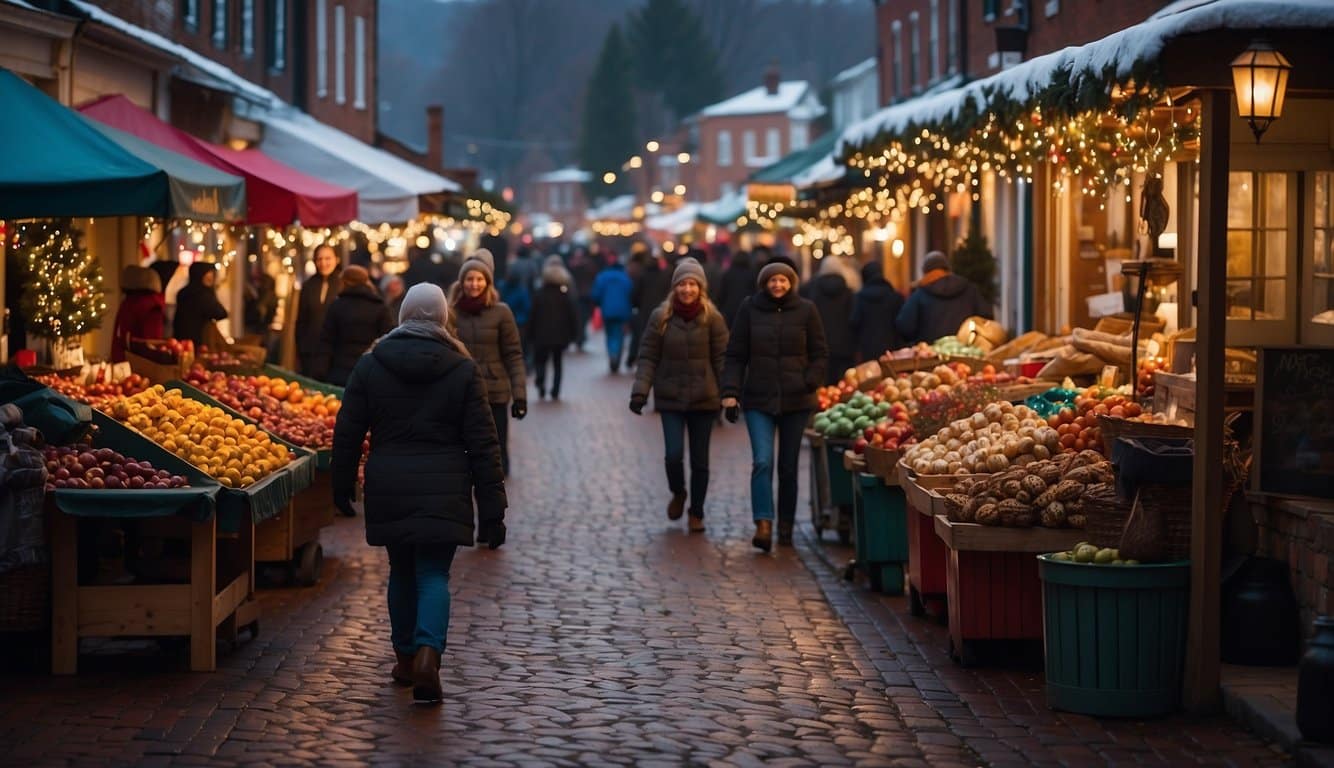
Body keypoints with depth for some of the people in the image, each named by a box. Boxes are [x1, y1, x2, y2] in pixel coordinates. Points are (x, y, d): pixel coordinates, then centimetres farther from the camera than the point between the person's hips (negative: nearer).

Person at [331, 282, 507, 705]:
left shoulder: (370, 365, 2)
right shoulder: (463, 370, -2)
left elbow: (348, 432, 6)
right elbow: (482, 444, -2)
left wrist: (342, 486, 18)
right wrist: (492, 509, 1)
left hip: (388, 487, 2)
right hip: (443, 490, -2)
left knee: (401, 571, 17)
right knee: (434, 575, -1)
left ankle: (405, 658, 25)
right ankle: (428, 654, -21)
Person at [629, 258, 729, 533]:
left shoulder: (712, 319, -2)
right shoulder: (660, 317, -1)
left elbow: (722, 360, -1)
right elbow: (648, 357, 0)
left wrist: (728, 396, -5)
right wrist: (640, 391, -10)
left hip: (703, 399, 0)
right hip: (670, 399, 0)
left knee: (700, 460, 6)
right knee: (674, 454, -9)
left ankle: (697, 513, 21)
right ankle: (677, 494, 22)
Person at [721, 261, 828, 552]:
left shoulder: (806, 310, 3)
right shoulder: (750, 309, 2)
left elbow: (820, 354, 7)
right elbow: (736, 355, 4)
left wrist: (809, 384, -8)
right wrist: (730, 392, -6)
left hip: (796, 400, 1)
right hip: (758, 400, -1)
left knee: (788, 467, 7)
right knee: (762, 461, -16)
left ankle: (786, 528, 19)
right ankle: (763, 525, -20)